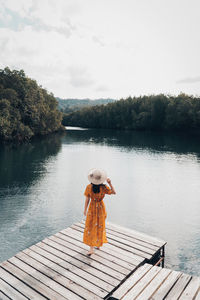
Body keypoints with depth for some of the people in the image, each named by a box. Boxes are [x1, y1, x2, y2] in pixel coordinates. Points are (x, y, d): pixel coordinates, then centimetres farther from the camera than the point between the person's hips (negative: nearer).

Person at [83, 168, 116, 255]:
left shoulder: (89, 187, -17)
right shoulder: (104, 187, -18)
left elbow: (87, 200, -10)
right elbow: (114, 192, -5)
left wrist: (85, 210, 0)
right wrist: (110, 183, -9)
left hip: (92, 209, -1)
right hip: (100, 208, 1)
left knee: (90, 228, 8)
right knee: (99, 227, 19)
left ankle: (91, 248, 8)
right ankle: (98, 244, 35)